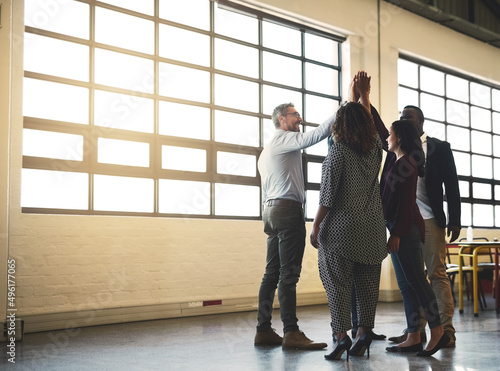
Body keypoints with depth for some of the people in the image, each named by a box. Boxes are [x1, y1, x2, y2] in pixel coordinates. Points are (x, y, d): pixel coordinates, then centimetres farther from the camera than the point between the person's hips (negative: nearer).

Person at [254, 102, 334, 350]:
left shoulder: (265, 152, 27)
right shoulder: (284, 139, -2)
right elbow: (312, 137, -21)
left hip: (271, 210, 10)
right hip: (288, 209, -10)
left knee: (272, 273, 6)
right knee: (288, 274, -13)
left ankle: (263, 330, 6)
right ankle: (291, 332, -15)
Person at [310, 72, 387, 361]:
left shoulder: (338, 152, -9)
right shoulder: (375, 148, 5)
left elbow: (327, 195, -12)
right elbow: (371, 125, 28)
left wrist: (316, 226, -4)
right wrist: (364, 96, 36)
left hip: (341, 227, -5)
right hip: (373, 228, 5)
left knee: (337, 281, -1)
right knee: (367, 282, 10)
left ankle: (342, 336, -5)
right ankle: (365, 332, 12)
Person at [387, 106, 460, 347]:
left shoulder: (439, 148, 5)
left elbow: (452, 185, 1)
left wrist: (454, 221, -5)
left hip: (430, 220, -4)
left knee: (437, 274, -4)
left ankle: (445, 329, 1)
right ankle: (416, 329, 11)